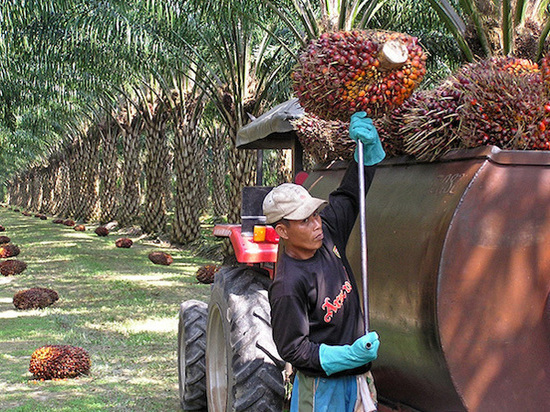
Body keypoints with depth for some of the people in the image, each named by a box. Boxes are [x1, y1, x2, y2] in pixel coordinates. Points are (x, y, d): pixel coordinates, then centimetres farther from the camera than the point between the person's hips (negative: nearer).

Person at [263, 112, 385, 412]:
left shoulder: (327, 234, -2)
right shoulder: (288, 286, -22)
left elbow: (350, 194, 14)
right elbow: (292, 348, -19)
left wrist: (368, 146, 2)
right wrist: (349, 355, -26)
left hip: (357, 376, 7)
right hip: (320, 387, -7)